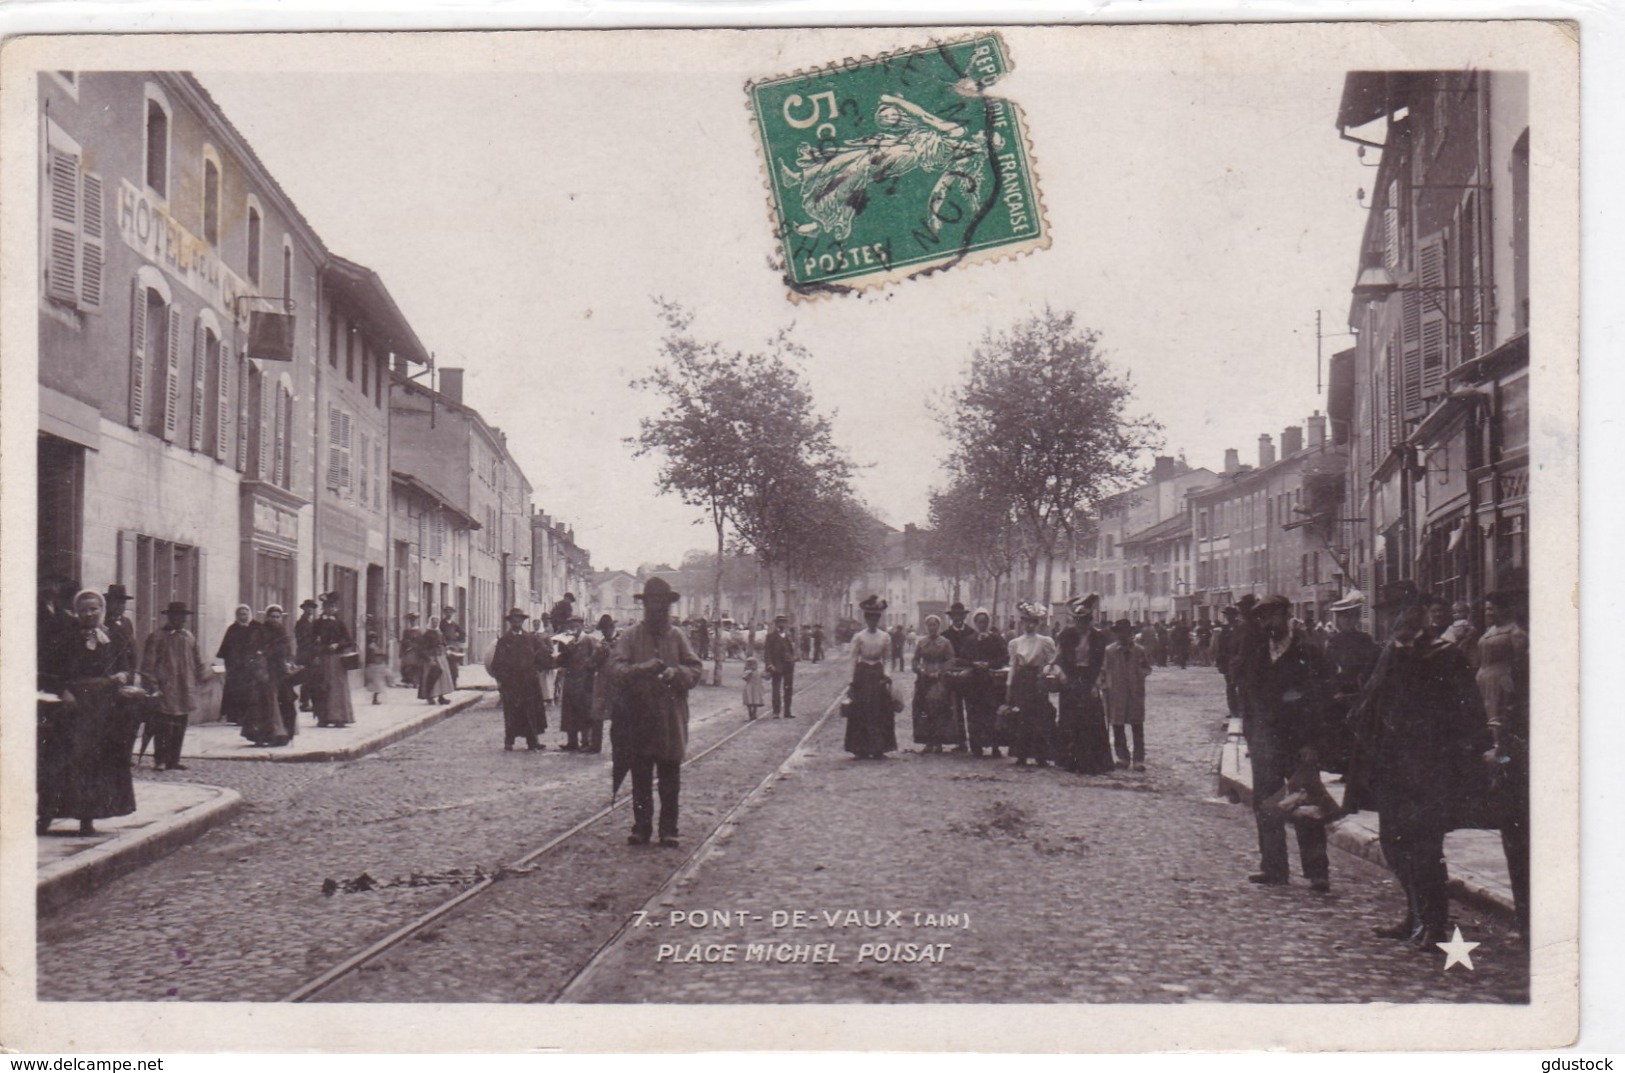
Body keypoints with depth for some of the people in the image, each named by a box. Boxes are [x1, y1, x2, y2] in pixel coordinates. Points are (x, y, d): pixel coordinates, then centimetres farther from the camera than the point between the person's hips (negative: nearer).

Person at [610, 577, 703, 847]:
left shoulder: (677, 637, 9)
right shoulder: (630, 637, 4)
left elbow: (696, 669, 4)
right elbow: (616, 667, -9)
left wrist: (675, 673, -17)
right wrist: (642, 668, -26)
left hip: (671, 722, 1)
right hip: (638, 720, -1)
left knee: (670, 781, 4)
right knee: (641, 780, 4)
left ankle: (668, 829, 11)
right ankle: (641, 827, 12)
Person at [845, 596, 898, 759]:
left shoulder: (885, 637, 6)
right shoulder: (858, 637, 0)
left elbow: (886, 659, 10)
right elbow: (854, 659, 0)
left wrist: (886, 679, 4)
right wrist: (853, 681, -4)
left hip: (879, 674, 2)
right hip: (863, 674, -2)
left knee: (880, 712, 1)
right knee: (862, 712, -3)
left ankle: (878, 748, 7)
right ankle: (862, 749, 2)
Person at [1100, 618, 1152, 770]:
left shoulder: (1140, 651, 4)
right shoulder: (1109, 651, 3)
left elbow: (1147, 670, 10)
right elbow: (1104, 671, 6)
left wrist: (1142, 670, -10)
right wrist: (1104, 689, 0)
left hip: (1135, 694, 0)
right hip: (1115, 694, 0)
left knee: (1138, 728, 0)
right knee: (1117, 728, 5)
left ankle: (1138, 759, 3)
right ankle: (1123, 757, 17)